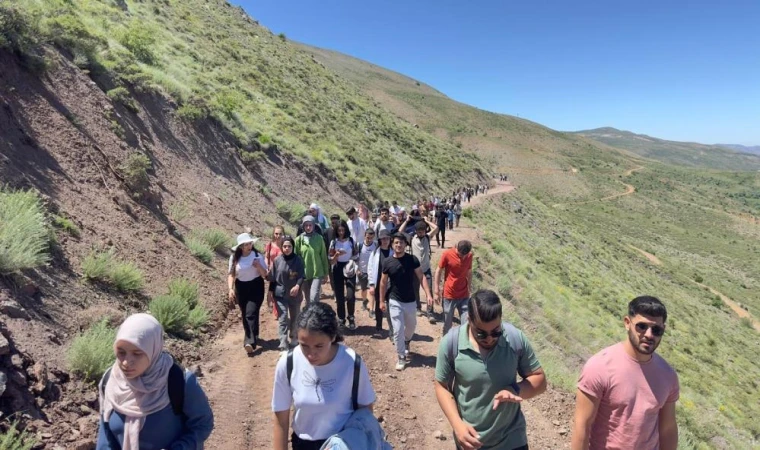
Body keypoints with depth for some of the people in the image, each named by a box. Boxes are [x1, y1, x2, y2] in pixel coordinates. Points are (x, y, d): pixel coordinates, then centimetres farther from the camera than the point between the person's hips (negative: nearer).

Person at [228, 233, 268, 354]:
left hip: (256, 287, -3)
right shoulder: (234, 257, -5)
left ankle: (250, 342, -17)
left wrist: (258, 266, -24)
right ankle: (251, 338, 33)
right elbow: (231, 274, -2)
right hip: (241, 288, 3)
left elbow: (265, 275, -6)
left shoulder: (258, 256, -10)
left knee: (251, 313, -15)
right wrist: (231, 289, -15)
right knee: (245, 315, 14)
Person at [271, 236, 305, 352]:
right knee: (283, 318, -8)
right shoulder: (277, 260, -5)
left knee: (295, 317, 17)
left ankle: (293, 338, 40)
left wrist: (297, 286, -29)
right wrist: (271, 292, 5)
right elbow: (273, 278, 3)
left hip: (295, 294, 1)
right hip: (280, 294, -1)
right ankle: (283, 345, -8)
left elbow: (302, 276, -10)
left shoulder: (298, 260, -8)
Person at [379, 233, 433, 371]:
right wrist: (382, 301, 3)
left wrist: (428, 294, -17)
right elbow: (383, 282, 1)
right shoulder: (387, 262, -9)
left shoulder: (412, 259, -9)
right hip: (395, 302, -1)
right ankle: (401, 356, 17)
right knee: (398, 330, -1)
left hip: (410, 301, 2)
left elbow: (421, 277, -6)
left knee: (411, 326, 21)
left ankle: (406, 343, 52)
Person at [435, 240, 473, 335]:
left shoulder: (469, 255, -3)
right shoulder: (447, 254, -14)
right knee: (447, 323, 11)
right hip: (449, 295, -2)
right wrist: (436, 291, -6)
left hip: (464, 295, 3)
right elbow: (438, 272, -6)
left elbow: (469, 273, 10)